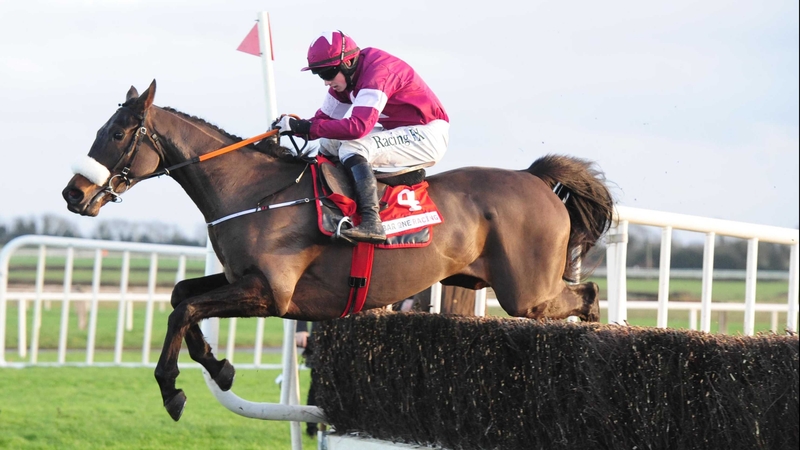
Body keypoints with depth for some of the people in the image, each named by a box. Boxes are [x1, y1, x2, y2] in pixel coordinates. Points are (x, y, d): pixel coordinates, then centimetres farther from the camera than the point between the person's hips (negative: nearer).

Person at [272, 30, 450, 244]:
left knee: (352, 149, -28)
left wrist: (306, 128, -32)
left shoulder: (378, 72, -26)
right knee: (328, 144, 3)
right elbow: (324, 118, 7)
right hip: (400, 133, 10)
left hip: (429, 136, -10)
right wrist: (294, 126, -12)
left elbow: (358, 126, -35)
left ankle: (371, 222, -35)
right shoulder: (344, 75, 3)